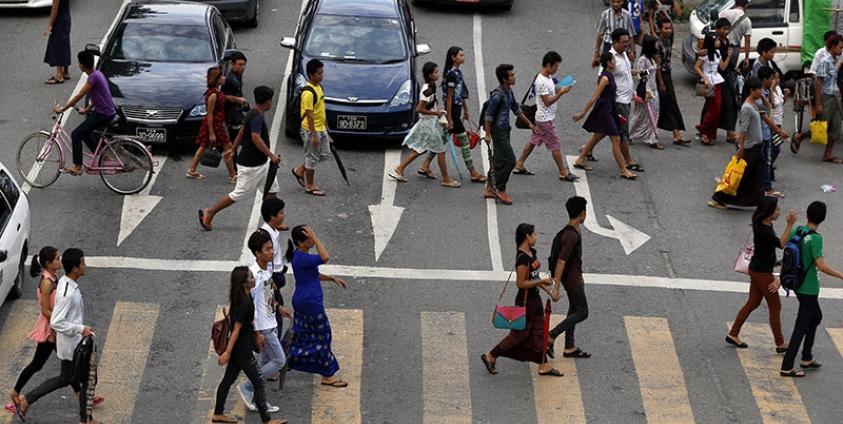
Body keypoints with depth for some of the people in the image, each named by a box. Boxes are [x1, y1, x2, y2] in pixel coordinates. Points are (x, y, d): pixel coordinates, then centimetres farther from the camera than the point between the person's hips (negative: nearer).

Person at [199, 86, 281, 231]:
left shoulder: (253, 114, 8)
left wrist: (233, 149, 30)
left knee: (271, 188, 11)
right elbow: (255, 137, -35)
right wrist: (271, 155, -35)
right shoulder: (257, 116, -23)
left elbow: (242, 132, 20)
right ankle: (209, 213, 7)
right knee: (238, 193, -2)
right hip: (251, 165, -10)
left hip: (261, 163, 10)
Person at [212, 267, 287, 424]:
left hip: (238, 348, 9)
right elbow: (236, 329, -24)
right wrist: (227, 352, -21)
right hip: (242, 349, -9)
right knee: (258, 383, -2)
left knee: (229, 378, 18)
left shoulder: (245, 297, 3)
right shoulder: (244, 303, -25)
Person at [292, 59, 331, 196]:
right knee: (312, 158, 2)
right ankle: (309, 186, 16)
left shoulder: (319, 87, 8)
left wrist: (326, 127, 21)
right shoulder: (308, 93, -22)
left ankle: (299, 170, 29)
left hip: (321, 129, 9)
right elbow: (309, 114, -23)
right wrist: (313, 135, -22)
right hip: (311, 130, -9)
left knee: (325, 154, 16)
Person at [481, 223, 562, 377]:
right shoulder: (522, 258, -25)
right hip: (525, 300, -9)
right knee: (520, 333, 2)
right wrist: (541, 282, -22)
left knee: (539, 332, 12)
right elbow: (521, 283, -25)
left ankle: (544, 366, 18)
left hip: (535, 298, 9)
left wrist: (545, 287, 11)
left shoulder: (531, 253, 5)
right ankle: (490, 356, 14)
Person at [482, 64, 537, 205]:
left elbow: (516, 109, 19)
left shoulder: (509, 91, 7)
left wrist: (529, 123, 22)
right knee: (509, 160, -9)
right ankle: (500, 190, 1)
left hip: (504, 130, 9)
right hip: (498, 131, -9)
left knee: (499, 161, 14)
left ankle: (490, 188, 23)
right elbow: (488, 115, -21)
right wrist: (487, 134, -21)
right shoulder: (498, 95, -22)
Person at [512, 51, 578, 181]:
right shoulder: (542, 82, -24)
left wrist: (561, 89, 2)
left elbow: (552, 91, 20)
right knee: (555, 146, -3)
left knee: (534, 141, 17)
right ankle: (563, 173, 4)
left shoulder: (548, 78, 7)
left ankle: (519, 165, 25)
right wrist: (561, 93, -25)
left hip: (543, 118, 10)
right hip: (545, 119, -10)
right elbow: (547, 101, -25)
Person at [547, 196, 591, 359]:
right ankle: (550, 337, -7)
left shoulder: (572, 232, 8)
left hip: (574, 277, 10)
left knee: (574, 311, 15)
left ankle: (569, 348, 21)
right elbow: (561, 262, -28)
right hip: (572, 280, -10)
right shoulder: (571, 236, -25)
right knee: (582, 312, -5)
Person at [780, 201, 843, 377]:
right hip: (809, 288, -8)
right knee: (801, 327, 0)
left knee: (816, 317, 25)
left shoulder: (796, 231, -1)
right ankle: (787, 367, 3)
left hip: (797, 283, 8)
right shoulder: (815, 239, -23)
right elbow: (821, 266, -28)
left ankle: (806, 358, 32)